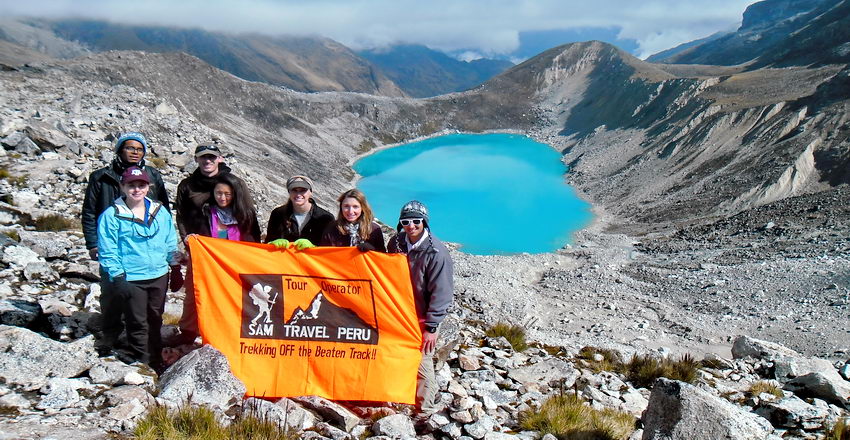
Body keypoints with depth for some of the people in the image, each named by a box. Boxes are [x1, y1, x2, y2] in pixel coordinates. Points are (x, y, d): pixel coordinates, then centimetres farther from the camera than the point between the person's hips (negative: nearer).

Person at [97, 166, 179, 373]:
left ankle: (156, 362, 29)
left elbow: (170, 243, 14)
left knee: (155, 320, 16)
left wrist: (175, 267, 12)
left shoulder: (160, 212, 6)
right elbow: (107, 251, -7)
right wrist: (117, 277, -13)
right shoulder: (112, 216, -7)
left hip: (159, 276, 5)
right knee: (137, 323, 0)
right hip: (131, 280, -4)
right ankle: (142, 365, 13)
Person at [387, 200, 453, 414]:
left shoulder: (436, 252, -19)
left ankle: (425, 410, 19)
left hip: (423, 319, -5)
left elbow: (441, 292, -17)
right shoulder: (396, 243, 0)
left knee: (422, 364, 1)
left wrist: (431, 327, -18)